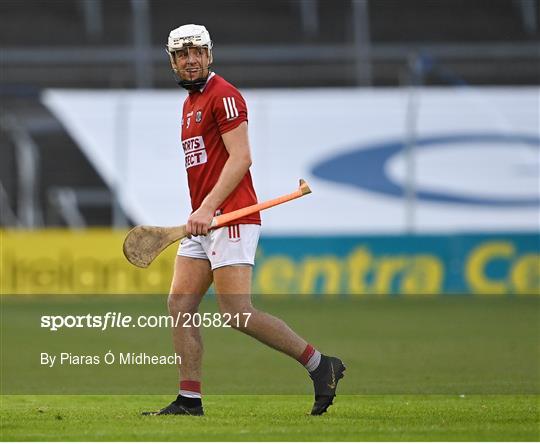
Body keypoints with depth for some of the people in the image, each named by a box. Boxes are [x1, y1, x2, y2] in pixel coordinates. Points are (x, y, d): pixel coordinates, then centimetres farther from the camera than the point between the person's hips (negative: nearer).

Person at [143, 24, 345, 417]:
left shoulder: (223, 96, -8)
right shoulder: (190, 103, 21)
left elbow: (240, 158, -17)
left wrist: (208, 207, -24)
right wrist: (201, 212, 18)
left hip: (230, 217, -10)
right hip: (202, 223, 10)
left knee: (237, 313, -15)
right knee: (180, 304, 2)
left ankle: (320, 365, -6)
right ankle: (189, 400, 2)